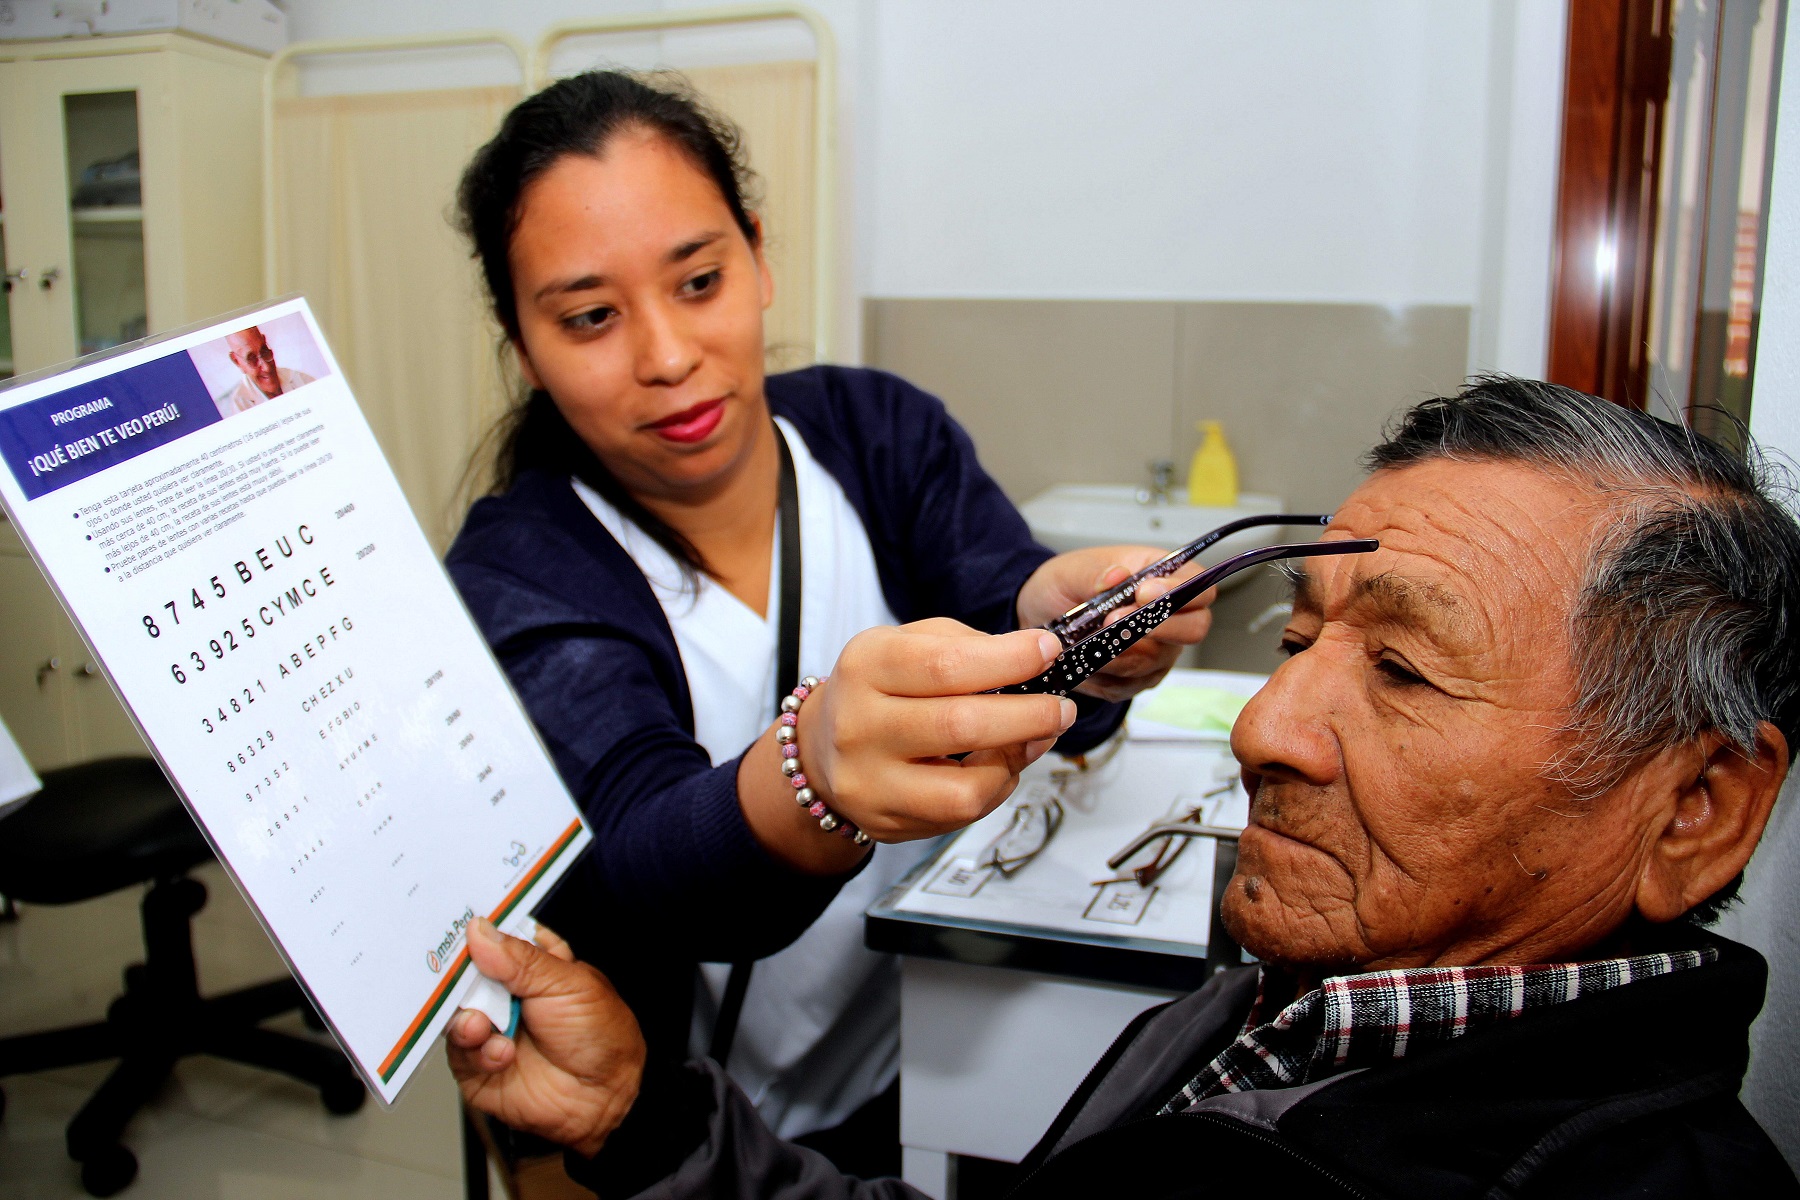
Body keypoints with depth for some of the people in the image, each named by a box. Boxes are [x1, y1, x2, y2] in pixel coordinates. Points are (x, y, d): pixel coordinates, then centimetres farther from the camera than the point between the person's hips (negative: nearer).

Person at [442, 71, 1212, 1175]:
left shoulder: (882, 431, -2)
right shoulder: (515, 576, -12)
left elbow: (1001, 600, -17)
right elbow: (635, 864, -28)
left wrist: (1061, 621, -41)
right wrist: (817, 778, -49)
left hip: (945, 1074, 2)